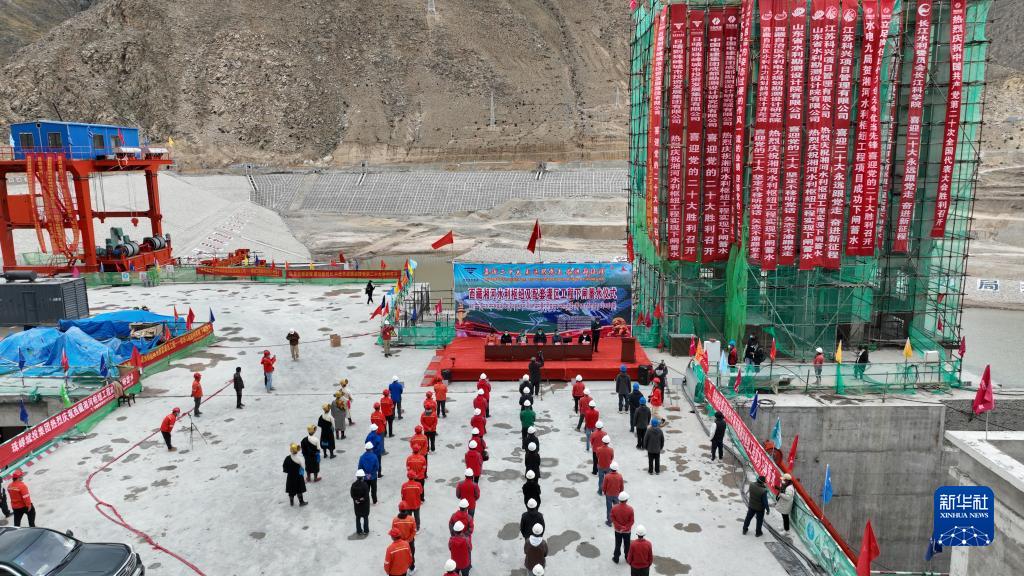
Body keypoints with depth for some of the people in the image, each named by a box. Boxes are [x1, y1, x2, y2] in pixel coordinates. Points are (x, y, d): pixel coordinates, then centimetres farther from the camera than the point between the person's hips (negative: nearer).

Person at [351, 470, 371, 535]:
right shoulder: (365, 484, -23)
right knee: (365, 517, 15)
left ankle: (359, 531, 24)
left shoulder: (354, 485, -13)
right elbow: (366, 495, -21)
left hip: (357, 503, 2)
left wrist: (356, 500, -6)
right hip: (365, 503, -2)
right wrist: (362, 499, -9)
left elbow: (352, 494, -9)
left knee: (358, 517, 18)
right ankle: (366, 531, 22)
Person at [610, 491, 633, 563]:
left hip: (617, 530, 1)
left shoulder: (614, 508, -21)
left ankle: (616, 559, 33)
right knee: (627, 544, 20)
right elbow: (631, 521, -17)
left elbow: (613, 519, -12)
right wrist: (625, 528, -11)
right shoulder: (630, 509, -24)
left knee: (618, 544, 19)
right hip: (627, 531, -1)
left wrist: (619, 527, -10)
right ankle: (627, 559, 37)